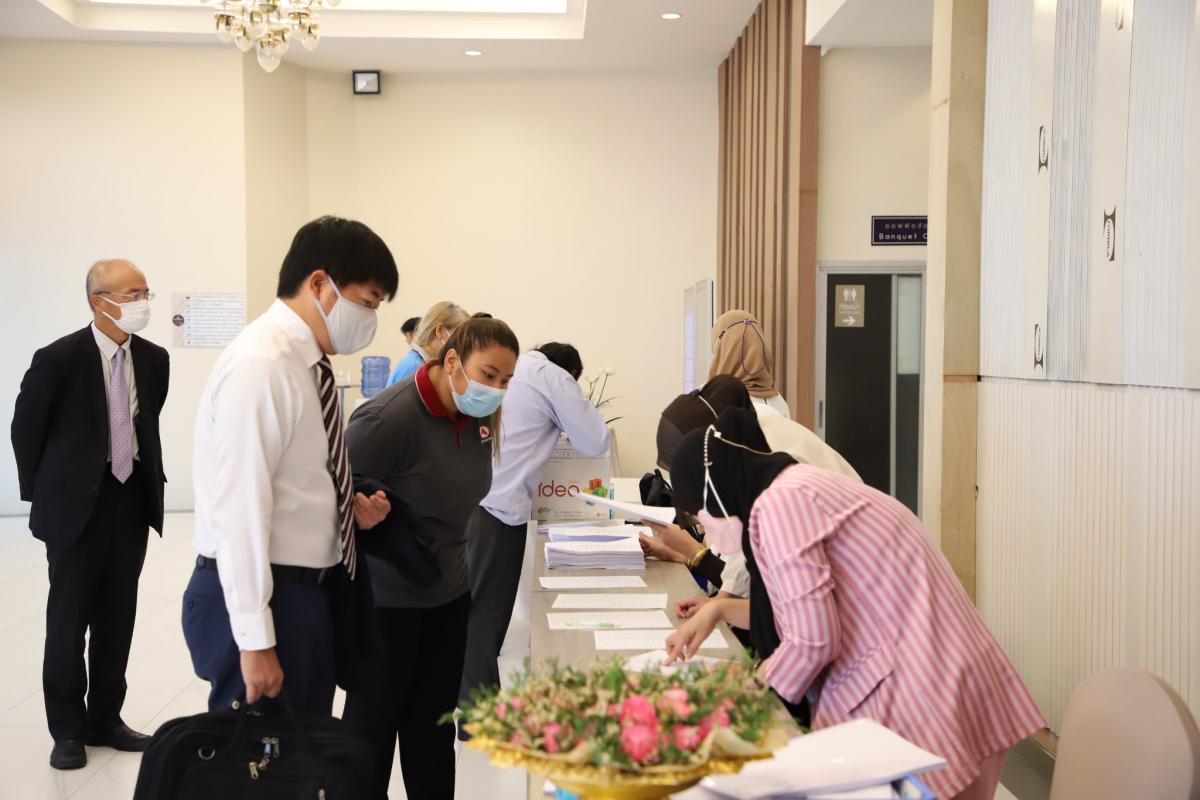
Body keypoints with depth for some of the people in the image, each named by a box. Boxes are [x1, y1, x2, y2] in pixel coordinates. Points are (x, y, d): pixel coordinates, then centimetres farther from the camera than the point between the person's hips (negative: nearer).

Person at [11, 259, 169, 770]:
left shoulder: (154, 359, 1)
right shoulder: (59, 358, -14)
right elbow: (26, 429, -4)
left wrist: (149, 478, 13)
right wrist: (41, 493, 1)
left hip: (133, 500, 5)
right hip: (76, 504, -4)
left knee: (118, 618, 11)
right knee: (69, 619, 4)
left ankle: (105, 719, 24)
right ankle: (68, 729, 17)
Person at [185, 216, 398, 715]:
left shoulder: (307, 361, 8)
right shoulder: (260, 365, -20)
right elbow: (241, 509, -24)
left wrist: (348, 507, 0)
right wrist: (256, 641, -23)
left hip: (309, 589, 9)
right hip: (263, 597, -9)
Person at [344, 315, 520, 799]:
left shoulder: (477, 416, 1)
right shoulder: (390, 417, -22)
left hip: (448, 593, 7)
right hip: (387, 599, -7)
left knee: (433, 725, 14)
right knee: (373, 722, 7)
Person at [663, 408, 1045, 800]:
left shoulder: (780, 502, -15)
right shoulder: (798, 489, 15)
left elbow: (813, 640, -16)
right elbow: (808, 611, 24)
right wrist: (721, 609, 19)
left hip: (920, 689, -9)